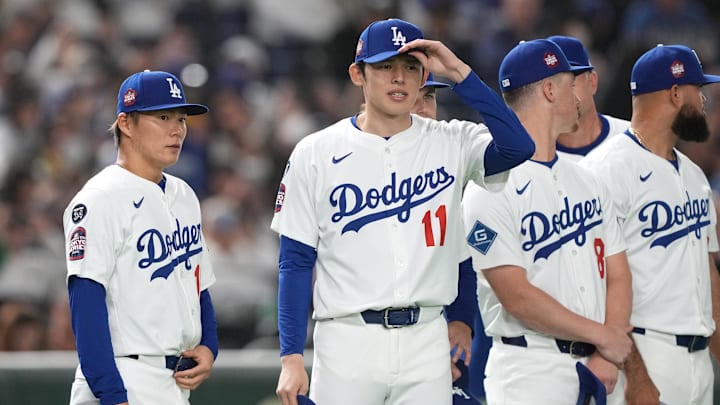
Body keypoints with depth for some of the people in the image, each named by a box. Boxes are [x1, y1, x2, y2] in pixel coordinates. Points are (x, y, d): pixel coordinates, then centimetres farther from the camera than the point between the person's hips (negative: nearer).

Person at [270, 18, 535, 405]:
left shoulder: (451, 143, 6)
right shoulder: (315, 153, 2)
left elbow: (518, 148, -14)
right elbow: (295, 262, 3)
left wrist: (459, 74, -12)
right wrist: (291, 358, -4)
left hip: (427, 341, 2)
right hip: (347, 342, -2)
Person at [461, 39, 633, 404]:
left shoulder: (587, 182, 16)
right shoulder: (491, 187, -8)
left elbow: (617, 275, 10)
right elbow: (518, 298, -15)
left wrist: (607, 356, -7)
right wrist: (603, 336, -10)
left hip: (595, 365, 7)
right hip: (529, 372, -7)